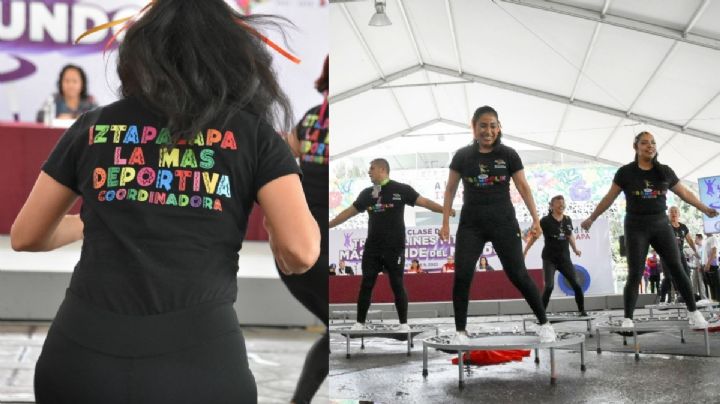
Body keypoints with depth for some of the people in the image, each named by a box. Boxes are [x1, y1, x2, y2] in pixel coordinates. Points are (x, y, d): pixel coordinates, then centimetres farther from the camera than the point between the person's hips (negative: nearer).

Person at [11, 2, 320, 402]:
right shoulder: (253, 132, 5)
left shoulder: (94, 127, 11)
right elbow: (300, 252, -7)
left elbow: (25, 237, 20)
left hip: (80, 357, 2)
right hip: (195, 360, -2)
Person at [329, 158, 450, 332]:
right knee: (366, 285, 4)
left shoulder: (401, 190, -4)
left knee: (397, 285, 2)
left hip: (395, 248, -4)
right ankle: (360, 323, 12)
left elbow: (425, 202, -6)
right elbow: (349, 212, 16)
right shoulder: (367, 193, 8)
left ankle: (404, 324, 12)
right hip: (372, 248, 4)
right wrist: (328, 225, 18)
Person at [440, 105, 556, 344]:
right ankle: (460, 331, 3)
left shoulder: (508, 155, 0)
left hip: (503, 222, -1)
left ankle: (544, 324, 12)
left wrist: (536, 219, 0)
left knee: (518, 275, -2)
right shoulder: (462, 156, 2)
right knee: (462, 276, -7)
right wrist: (445, 223, 5)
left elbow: (523, 188, 5)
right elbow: (450, 190, 9)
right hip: (471, 224, 1)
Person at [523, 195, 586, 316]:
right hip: (549, 259, -4)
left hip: (564, 258, 4)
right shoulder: (546, 220, -9)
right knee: (549, 286, -17)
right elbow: (534, 236, -6)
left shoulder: (567, 220, 5)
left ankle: (582, 311, 16)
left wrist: (575, 249, 15)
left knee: (576, 285, 0)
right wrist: (525, 251, -8)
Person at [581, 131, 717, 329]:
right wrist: (591, 218, 8)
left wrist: (704, 208, 18)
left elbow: (684, 192, 16)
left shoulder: (665, 171, 5)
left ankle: (693, 312, 8)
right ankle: (627, 320, -2)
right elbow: (609, 198, 5)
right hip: (636, 226, -2)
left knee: (677, 268, -1)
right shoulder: (626, 172, -1)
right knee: (635, 274, -7)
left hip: (661, 224, 3)